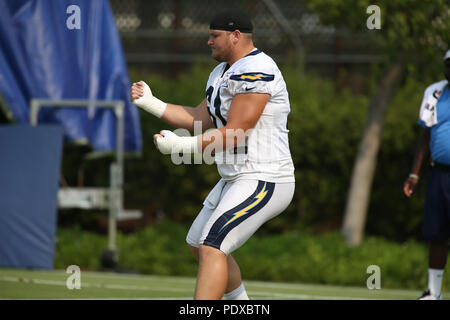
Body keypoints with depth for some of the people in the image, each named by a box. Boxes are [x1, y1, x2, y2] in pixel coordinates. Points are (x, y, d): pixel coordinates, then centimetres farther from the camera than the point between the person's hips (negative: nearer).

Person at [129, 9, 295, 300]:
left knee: (211, 248, -20)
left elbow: (234, 134, -22)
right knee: (199, 245, 22)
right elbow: (200, 119, 17)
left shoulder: (256, 72, -18)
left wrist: (180, 146, -23)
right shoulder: (223, 73, 16)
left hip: (263, 183, -11)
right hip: (236, 179, 11)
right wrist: (150, 102, 9)